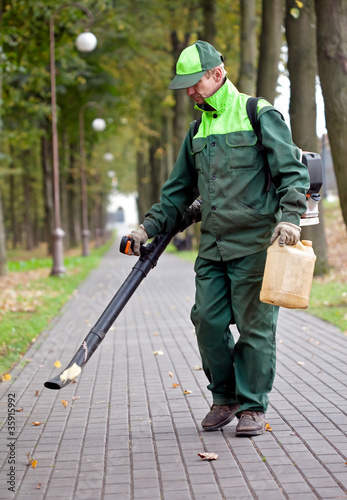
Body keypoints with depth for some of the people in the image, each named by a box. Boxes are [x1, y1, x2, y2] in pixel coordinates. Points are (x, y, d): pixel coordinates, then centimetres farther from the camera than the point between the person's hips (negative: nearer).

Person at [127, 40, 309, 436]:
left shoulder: (260, 115, -2)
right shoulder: (198, 130, 17)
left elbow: (292, 173, -5)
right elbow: (179, 190, 24)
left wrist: (289, 217, -20)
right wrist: (150, 226, 15)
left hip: (255, 244, -6)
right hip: (213, 246, 6)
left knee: (254, 325, -2)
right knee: (208, 321, 1)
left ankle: (252, 406, 10)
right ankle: (225, 397, 18)